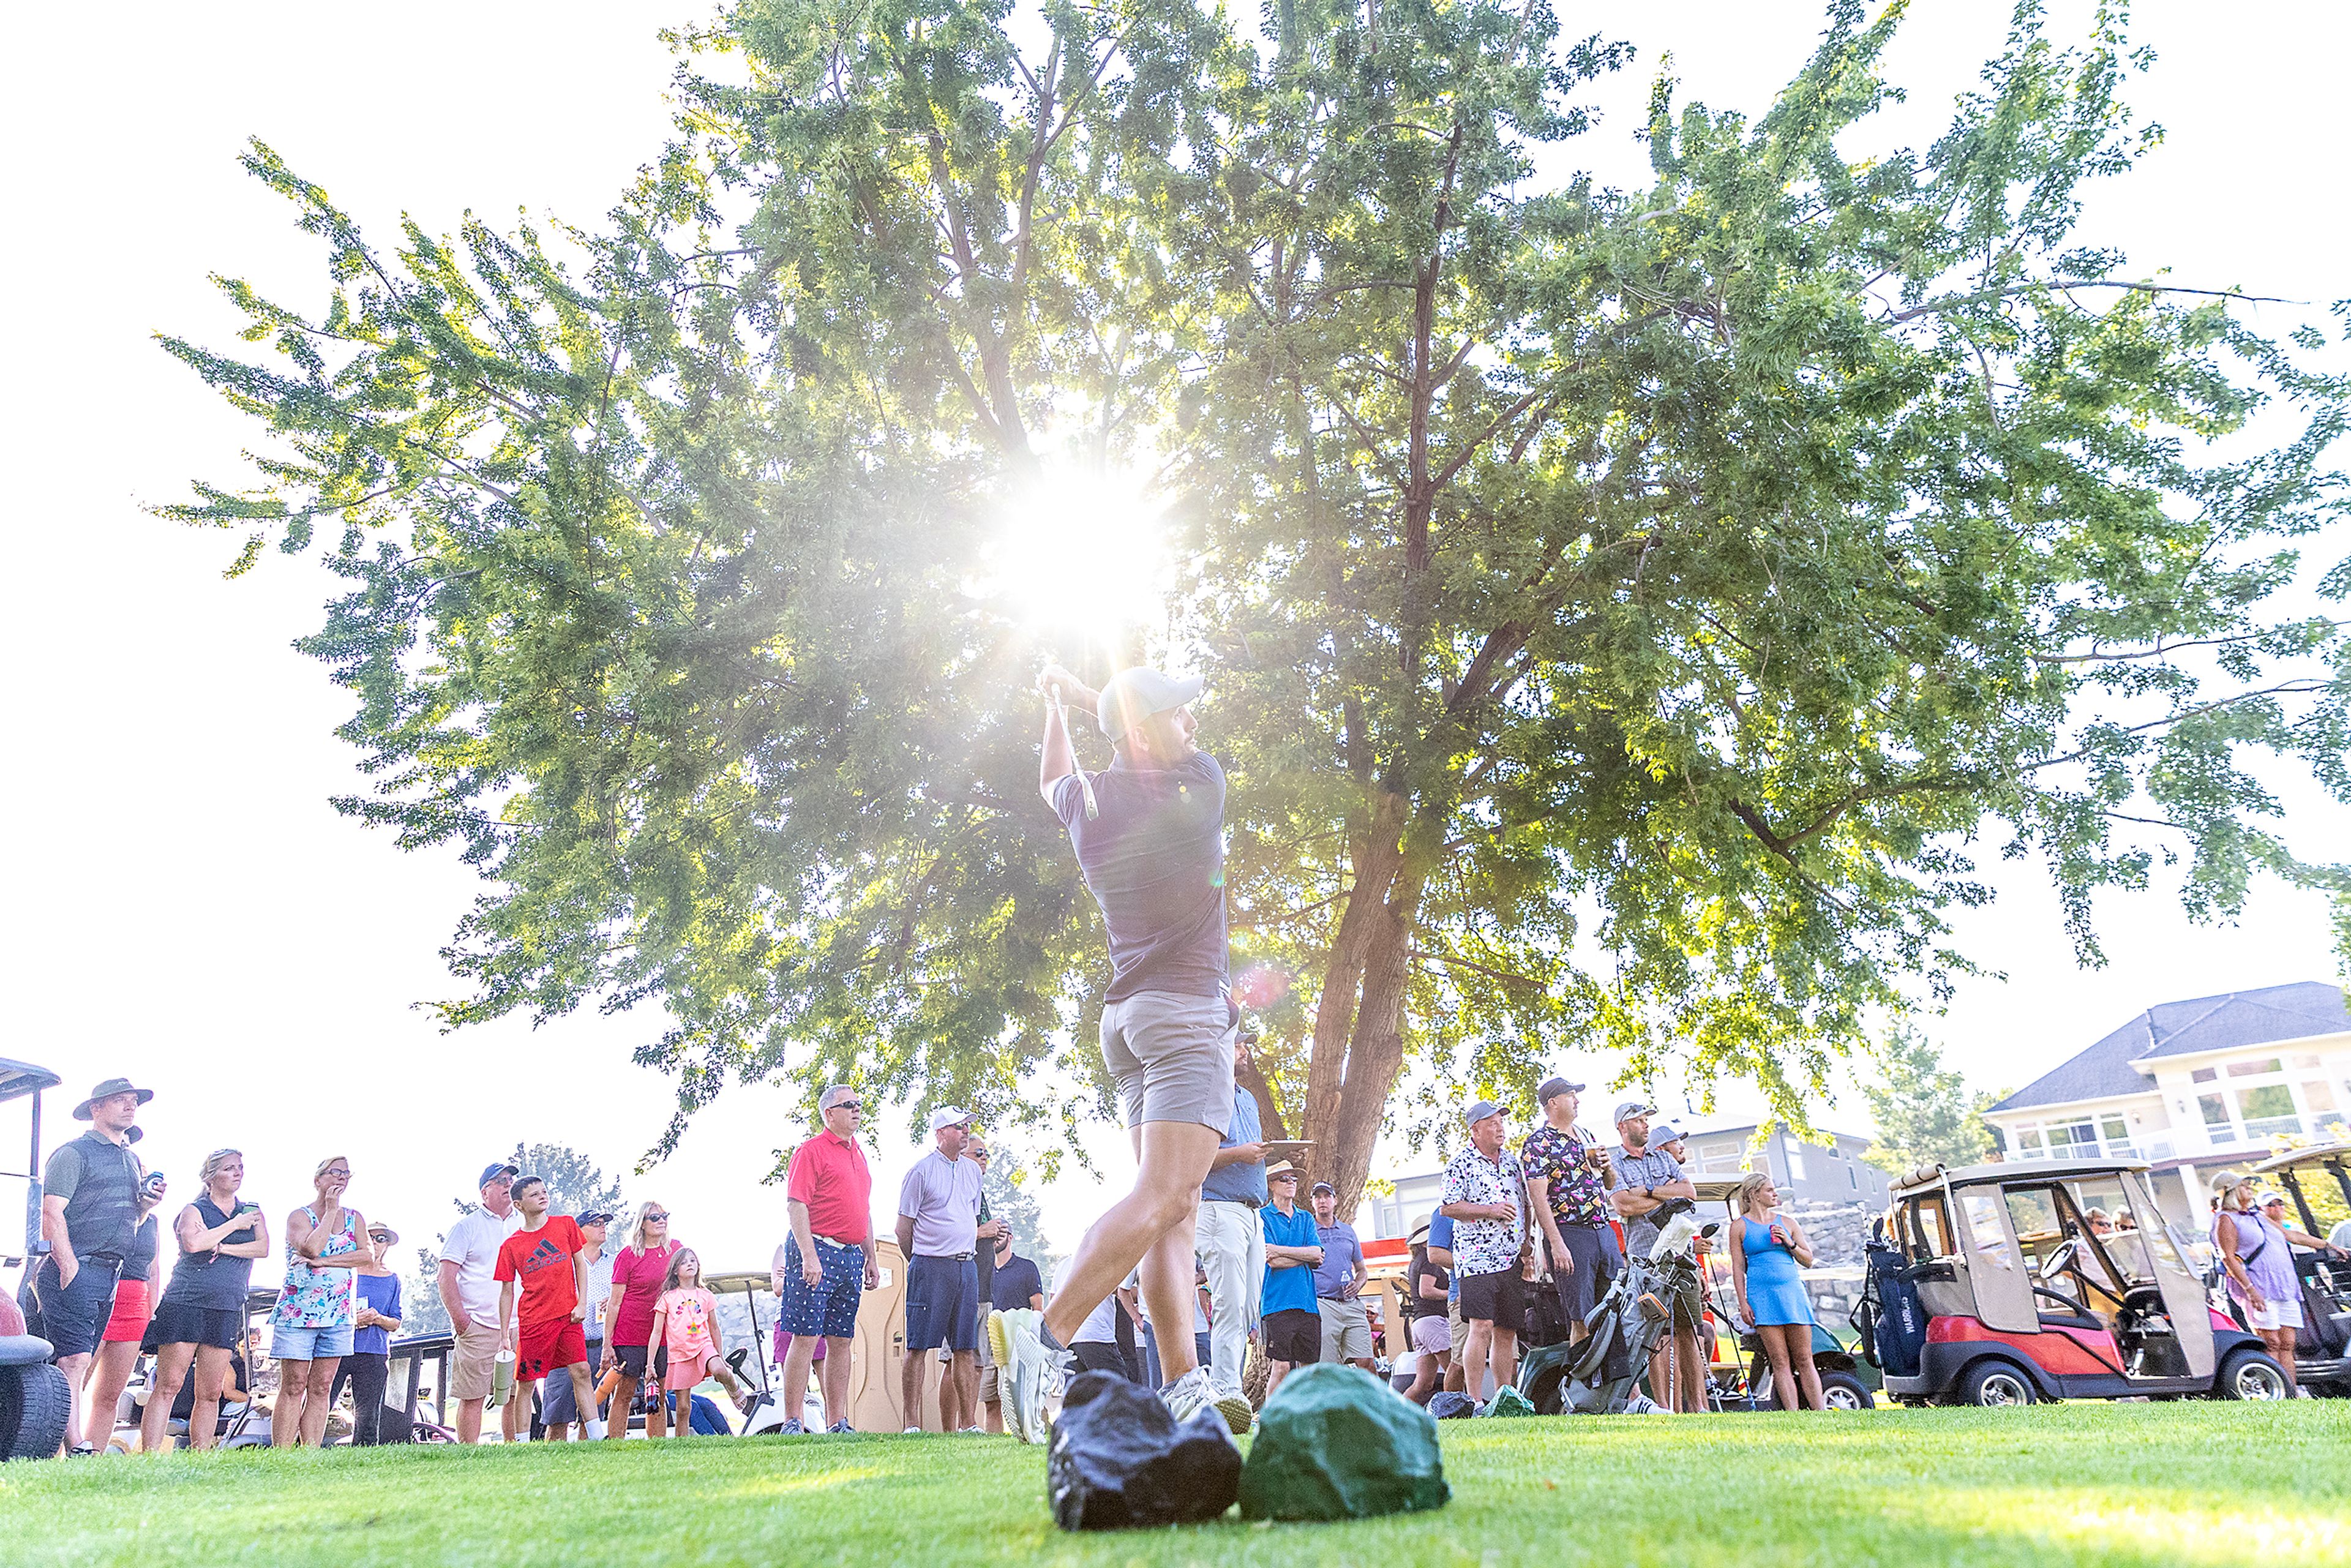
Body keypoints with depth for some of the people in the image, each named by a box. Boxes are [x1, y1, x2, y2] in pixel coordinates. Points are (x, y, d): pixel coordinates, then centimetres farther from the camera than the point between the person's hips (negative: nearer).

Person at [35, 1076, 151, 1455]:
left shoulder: (133, 1160, 21)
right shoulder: (74, 1153, -3)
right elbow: (51, 1214, -11)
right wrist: (69, 1267, -18)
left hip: (109, 1277, 8)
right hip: (74, 1271, -8)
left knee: (79, 1365, 7)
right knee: (73, 1361, -13)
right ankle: (78, 1449, -17)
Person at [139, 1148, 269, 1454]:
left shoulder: (252, 1211, 15)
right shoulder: (194, 1210, 3)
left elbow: (263, 1248, -1)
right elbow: (193, 1243, -17)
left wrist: (222, 1248, -11)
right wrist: (234, 1225, -9)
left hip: (227, 1311, 4)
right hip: (185, 1304, -4)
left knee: (210, 1394, 4)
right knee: (168, 1386, -8)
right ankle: (148, 1455, -5)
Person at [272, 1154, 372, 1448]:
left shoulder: (354, 1218, 12)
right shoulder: (299, 1216, 0)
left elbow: (367, 1254, -3)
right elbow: (311, 1248, -19)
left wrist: (321, 1261, -12)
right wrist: (331, 1211, -12)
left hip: (338, 1313, 4)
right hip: (298, 1310, -4)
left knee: (322, 1387, 3)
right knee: (293, 1387, -5)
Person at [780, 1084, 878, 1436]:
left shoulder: (858, 1153, 19)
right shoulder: (811, 1151, -5)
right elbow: (796, 1205, -13)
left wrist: (871, 1258, 20)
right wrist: (809, 1257, -20)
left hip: (851, 1256, 8)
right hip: (818, 1252, -8)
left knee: (842, 1341, 8)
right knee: (806, 1338, -7)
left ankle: (838, 1424, 13)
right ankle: (793, 1426, -2)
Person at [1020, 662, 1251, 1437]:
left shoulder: (1085, 801, 8)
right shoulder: (1200, 783, -4)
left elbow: (1052, 779, 34)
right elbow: (1179, 749, 20)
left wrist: (1058, 702, 46)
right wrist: (1078, 689, 29)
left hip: (1125, 1016, 7)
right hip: (1187, 1009, -7)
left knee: (1175, 1210, 5)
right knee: (1162, 1198, -15)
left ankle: (1183, 1382, -2)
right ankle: (1045, 1341, -25)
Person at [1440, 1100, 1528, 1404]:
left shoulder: (1511, 1160, 16)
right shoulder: (1462, 1163, -4)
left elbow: (1524, 1204, 23)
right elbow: (1447, 1207, -9)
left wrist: (1526, 1245, 11)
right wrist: (1490, 1211, -14)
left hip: (1513, 1260, 6)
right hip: (1478, 1258, -6)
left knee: (1507, 1332, 7)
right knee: (1482, 1327, -13)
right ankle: (1475, 1401, -9)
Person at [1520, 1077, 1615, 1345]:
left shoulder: (1584, 1136, 18)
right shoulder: (1538, 1144, -6)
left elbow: (1608, 1185, 28)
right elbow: (1538, 1198, -13)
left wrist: (1605, 1166, 5)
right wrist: (1557, 1244, -20)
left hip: (1604, 1230, 7)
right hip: (1569, 1234, -7)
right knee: (1581, 1320, -6)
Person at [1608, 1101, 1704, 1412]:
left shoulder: (1664, 1158, 20)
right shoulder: (1613, 1163, 4)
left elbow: (1691, 1192, 7)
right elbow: (1624, 1205, -11)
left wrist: (1649, 1191, -5)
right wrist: (1668, 1192, 0)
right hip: (1645, 1259, -4)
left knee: (1688, 1333, 3)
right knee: (1659, 1339, -5)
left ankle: (1698, 1406, 6)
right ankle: (1667, 1410, -1)